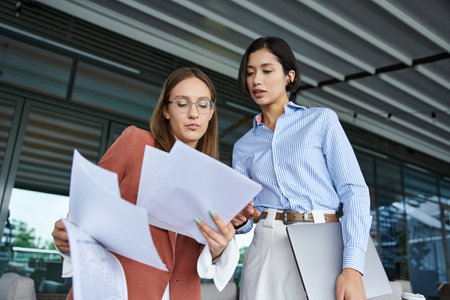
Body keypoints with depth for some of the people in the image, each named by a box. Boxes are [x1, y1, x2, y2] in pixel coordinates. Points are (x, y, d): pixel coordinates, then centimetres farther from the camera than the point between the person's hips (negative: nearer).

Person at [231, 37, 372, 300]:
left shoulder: (322, 120, 3)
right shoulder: (243, 146, 13)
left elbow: (355, 190, -5)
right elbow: (243, 216, 13)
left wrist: (353, 269, -16)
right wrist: (238, 219, -12)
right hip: (269, 247, 2)